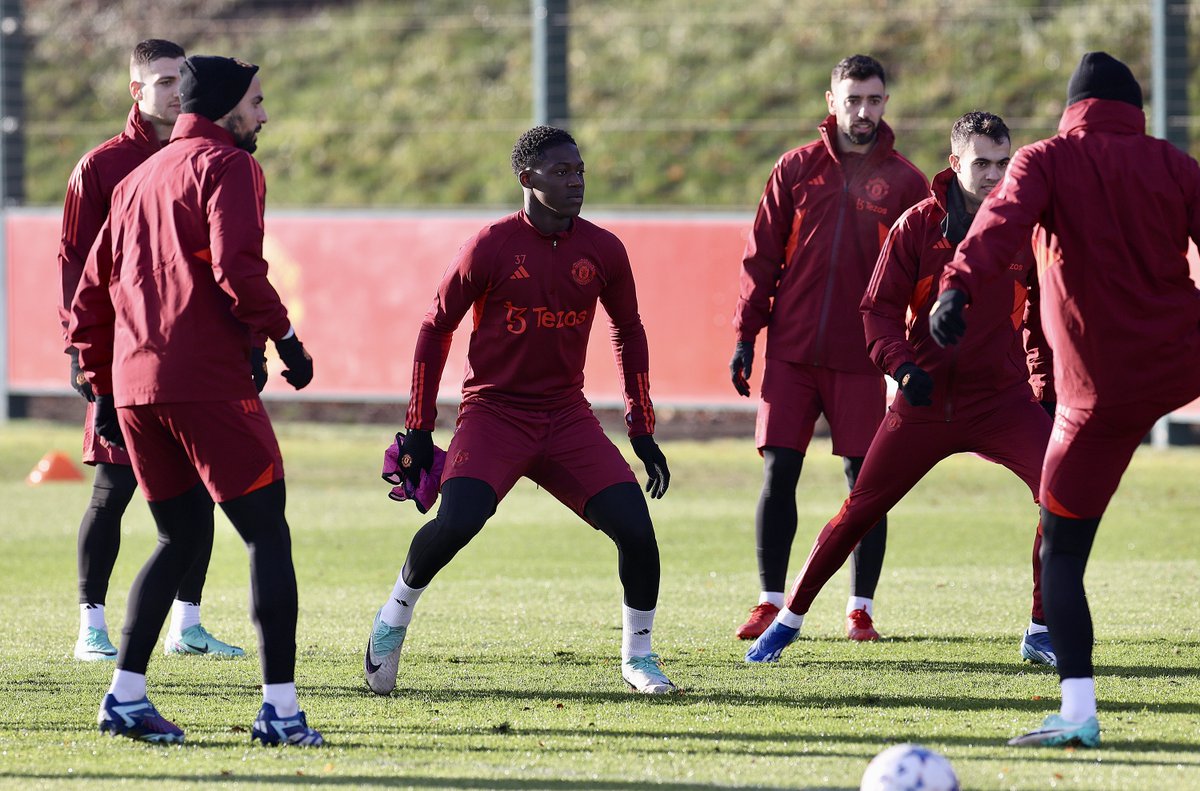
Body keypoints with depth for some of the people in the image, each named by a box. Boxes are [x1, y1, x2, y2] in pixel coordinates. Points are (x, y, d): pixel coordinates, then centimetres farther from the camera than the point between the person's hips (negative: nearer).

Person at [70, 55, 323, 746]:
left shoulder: (139, 179, 23)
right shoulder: (227, 166, -2)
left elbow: (91, 299, 23)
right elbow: (237, 267, -18)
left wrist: (104, 390, 25)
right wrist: (284, 336, -7)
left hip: (134, 384, 8)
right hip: (210, 379, -8)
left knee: (181, 537, 18)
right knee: (268, 535, -3)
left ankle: (126, 695, 10)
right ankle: (281, 708, -10)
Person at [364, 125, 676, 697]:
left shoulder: (603, 252, 2)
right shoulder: (491, 248, -9)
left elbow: (628, 333, 16)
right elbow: (436, 329, 0)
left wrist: (642, 431, 14)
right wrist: (418, 430, -1)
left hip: (567, 417, 3)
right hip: (493, 411, -3)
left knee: (635, 528, -12)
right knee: (457, 521, -26)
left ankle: (637, 657, 9)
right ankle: (393, 619, 2)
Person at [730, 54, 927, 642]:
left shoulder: (903, 182, 4)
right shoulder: (797, 169, 7)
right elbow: (762, 256, 7)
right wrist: (745, 335, 2)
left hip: (862, 358, -1)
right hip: (792, 351, 1)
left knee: (865, 479, 0)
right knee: (779, 473, -1)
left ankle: (860, 609, 8)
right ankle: (771, 603, 7)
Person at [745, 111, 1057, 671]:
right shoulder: (918, 226, -4)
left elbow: (1042, 313, 12)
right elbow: (879, 309, -2)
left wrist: (1048, 389, 7)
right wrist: (903, 366, -18)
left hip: (1003, 400, 0)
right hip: (925, 399, 0)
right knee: (859, 509, 1)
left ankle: (1042, 631, -6)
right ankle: (788, 620, 18)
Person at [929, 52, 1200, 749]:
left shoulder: (1046, 161, -2)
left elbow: (1003, 221, -21)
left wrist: (960, 286, -37)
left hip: (1101, 394, -1)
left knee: (1062, 551, 5)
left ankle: (1078, 712, -4)